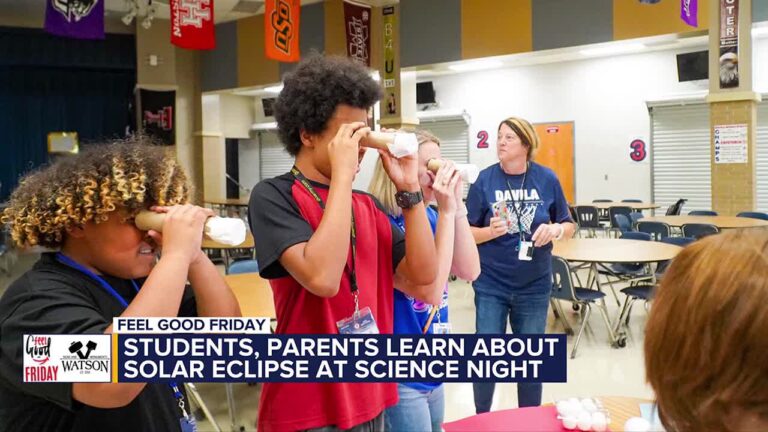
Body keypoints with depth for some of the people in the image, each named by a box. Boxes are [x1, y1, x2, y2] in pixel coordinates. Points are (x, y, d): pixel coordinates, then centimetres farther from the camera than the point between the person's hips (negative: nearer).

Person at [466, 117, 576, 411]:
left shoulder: (547, 179, -3)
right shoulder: (485, 180, -7)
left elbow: (570, 226, 5)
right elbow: (467, 233, -4)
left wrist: (555, 229, -17)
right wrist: (491, 231, -23)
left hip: (534, 286, 1)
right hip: (491, 285, -1)